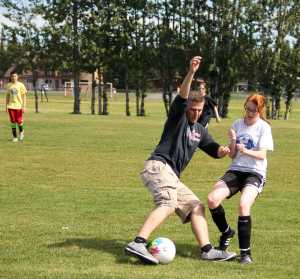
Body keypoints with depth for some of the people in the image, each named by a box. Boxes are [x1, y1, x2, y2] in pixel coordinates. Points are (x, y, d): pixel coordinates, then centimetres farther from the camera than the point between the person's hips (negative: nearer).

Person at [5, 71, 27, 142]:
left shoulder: (21, 85, -3)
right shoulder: (8, 85, 5)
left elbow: (24, 96, -1)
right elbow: (7, 96, 12)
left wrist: (24, 106, -7)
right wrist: (6, 106, 8)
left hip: (19, 105, -2)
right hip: (11, 106, 2)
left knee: (19, 121, -3)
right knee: (13, 121, 0)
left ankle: (21, 131, 28)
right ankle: (14, 137, 9)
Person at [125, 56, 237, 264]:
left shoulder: (199, 131, 25)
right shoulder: (178, 118, 3)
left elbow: (214, 150, 24)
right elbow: (182, 97, -15)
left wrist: (222, 150, 0)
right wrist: (191, 73, -28)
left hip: (172, 176, 9)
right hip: (159, 166, -9)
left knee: (195, 206, 8)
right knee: (168, 204, -29)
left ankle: (207, 250, 4)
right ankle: (138, 244, -44)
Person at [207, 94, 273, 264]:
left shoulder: (264, 127, -4)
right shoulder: (238, 124, 8)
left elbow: (262, 155, -11)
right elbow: (232, 155, 7)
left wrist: (246, 151, -30)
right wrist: (233, 141, -13)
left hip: (255, 173, -4)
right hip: (236, 170, 4)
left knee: (244, 205, -31)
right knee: (213, 199, -19)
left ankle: (245, 252, -17)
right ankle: (227, 232, 9)